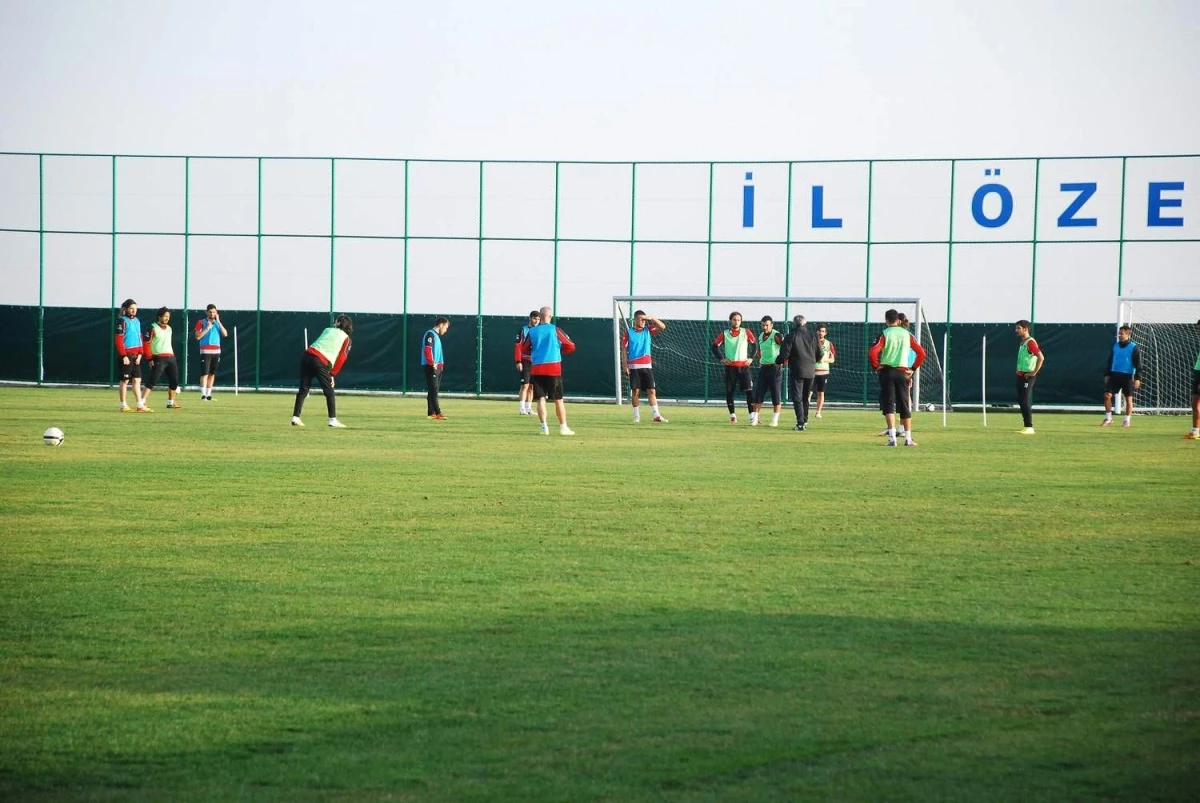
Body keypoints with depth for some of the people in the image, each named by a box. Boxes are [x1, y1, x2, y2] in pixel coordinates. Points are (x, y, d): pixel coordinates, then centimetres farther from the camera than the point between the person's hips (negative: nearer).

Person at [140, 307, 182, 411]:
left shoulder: (169, 328, 16)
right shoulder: (153, 328, -6)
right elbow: (147, 344, -10)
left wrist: (172, 357, 18)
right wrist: (150, 359, -15)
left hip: (170, 358, 7)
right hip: (159, 358, -7)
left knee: (174, 381, 9)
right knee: (152, 381, -12)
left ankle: (171, 403, 23)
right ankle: (142, 403, -14)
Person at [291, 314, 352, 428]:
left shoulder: (327, 330, 25)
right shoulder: (346, 338, 13)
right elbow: (341, 358, 5)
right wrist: (332, 374, 7)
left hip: (307, 355, 4)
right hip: (321, 362, -4)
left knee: (303, 389, 10)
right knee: (329, 391, 5)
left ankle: (295, 418, 8)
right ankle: (333, 420, 3)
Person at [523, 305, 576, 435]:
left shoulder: (532, 331, 4)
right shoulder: (555, 330, -2)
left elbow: (525, 349, 15)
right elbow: (570, 346, 1)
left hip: (536, 368, 2)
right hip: (553, 368, -2)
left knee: (541, 398, 5)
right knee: (558, 399, 5)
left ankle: (544, 426, -4)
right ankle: (563, 427, 8)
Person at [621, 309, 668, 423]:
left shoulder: (648, 330, 9)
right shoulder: (628, 333, 1)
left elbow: (662, 327, 1)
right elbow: (624, 350, 0)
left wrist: (652, 318, -11)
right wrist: (625, 365, -7)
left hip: (647, 366, 3)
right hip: (634, 367, -3)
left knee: (651, 391, -2)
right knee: (635, 391, 0)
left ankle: (656, 416, -4)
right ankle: (636, 416, 7)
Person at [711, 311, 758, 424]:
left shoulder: (746, 333, 4)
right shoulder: (724, 334, 4)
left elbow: (755, 344, 13)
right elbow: (715, 346, 8)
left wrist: (751, 358, 3)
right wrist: (721, 359, -2)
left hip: (743, 366, -1)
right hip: (730, 367, 1)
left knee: (749, 391, -10)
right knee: (729, 392, 1)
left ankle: (753, 415, -12)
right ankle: (732, 415, 11)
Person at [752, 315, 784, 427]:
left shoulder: (776, 336, -11)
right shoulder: (761, 337, 12)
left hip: (774, 367, -7)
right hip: (763, 368, 7)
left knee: (776, 395, -2)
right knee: (758, 394, 3)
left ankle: (775, 420, 2)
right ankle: (755, 418, 6)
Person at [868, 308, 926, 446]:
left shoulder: (885, 334, -5)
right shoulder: (907, 334, 6)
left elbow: (872, 353, -17)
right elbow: (921, 353, 5)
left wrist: (876, 367, -3)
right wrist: (913, 368, 10)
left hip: (887, 371, -3)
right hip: (903, 372, 3)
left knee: (888, 405, -2)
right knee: (904, 406, 10)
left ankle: (892, 437, -14)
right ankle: (908, 438, 14)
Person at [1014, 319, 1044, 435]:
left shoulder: (1030, 342, -15)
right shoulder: (1022, 342, 15)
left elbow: (1041, 357, -24)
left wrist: (1034, 372, -19)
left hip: (1027, 376, -10)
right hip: (1020, 375, 10)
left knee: (1025, 401, -10)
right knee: (1021, 400, 10)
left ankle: (1029, 427, -9)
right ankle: (1026, 426, 15)